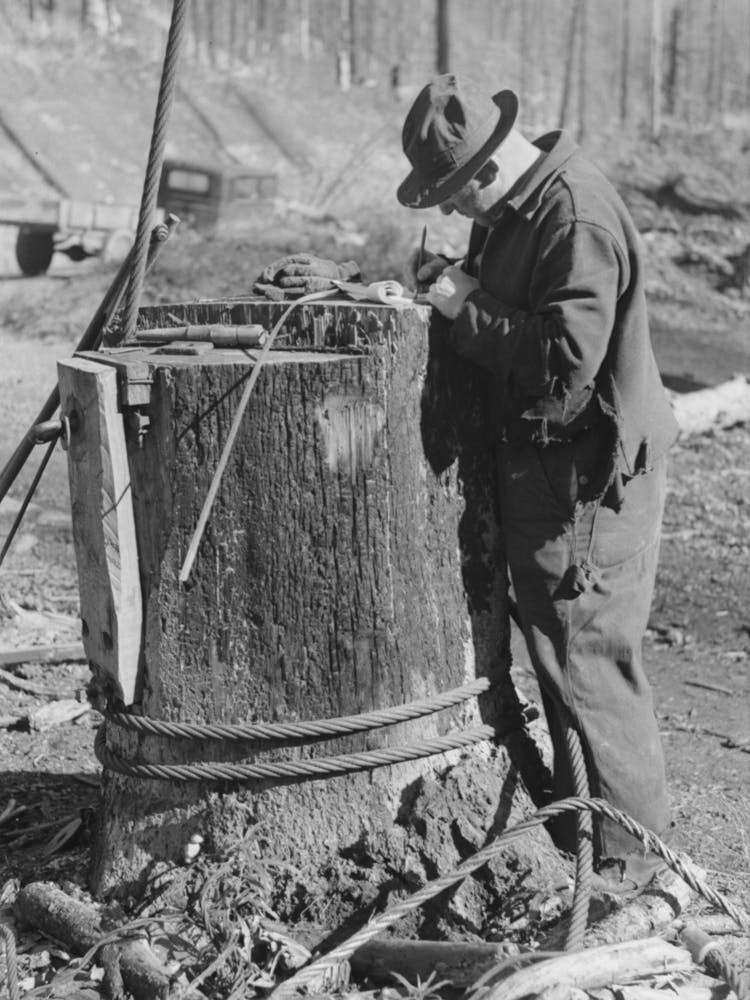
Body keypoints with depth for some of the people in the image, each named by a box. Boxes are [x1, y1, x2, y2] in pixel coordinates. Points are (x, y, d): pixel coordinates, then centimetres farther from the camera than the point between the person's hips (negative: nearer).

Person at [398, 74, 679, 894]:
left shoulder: (578, 219, -23)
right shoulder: (518, 208, 9)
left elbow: (566, 359, -29)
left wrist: (469, 309, -20)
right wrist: (458, 286, 5)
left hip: (588, 478, -10)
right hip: (541, 464, 10)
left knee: (589, 661, -1)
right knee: (559, 653, 19)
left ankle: (627, 857, 13)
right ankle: (577, 826, 35)